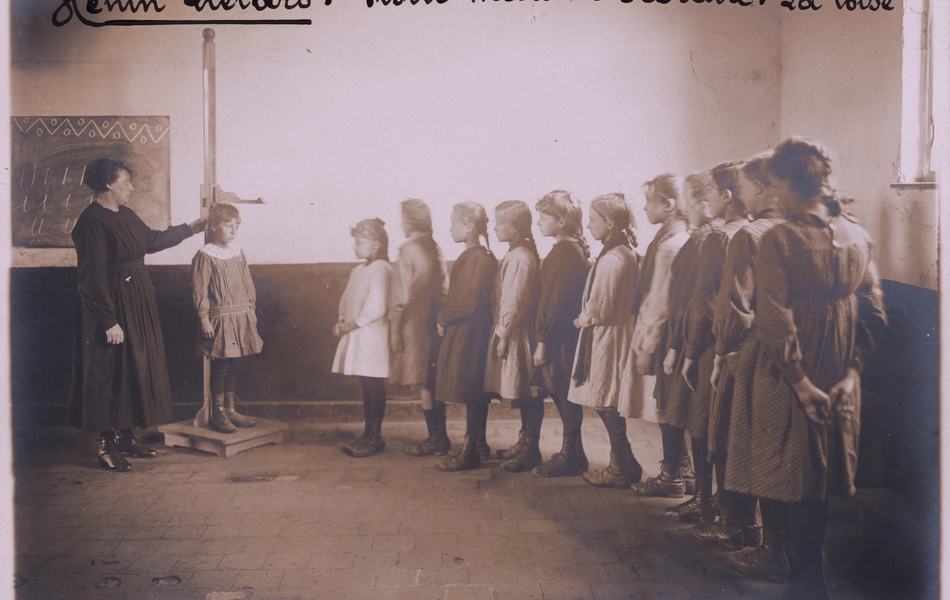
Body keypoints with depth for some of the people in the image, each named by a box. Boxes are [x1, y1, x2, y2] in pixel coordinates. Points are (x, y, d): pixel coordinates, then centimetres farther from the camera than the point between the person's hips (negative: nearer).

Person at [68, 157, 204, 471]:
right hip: (113, 306, -10)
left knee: (136, 369, 13)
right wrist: (110, 321, -22)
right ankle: (107, 445, 9)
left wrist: (190, 229, 33)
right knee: (110, 372, -2)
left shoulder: (125, 215, 9)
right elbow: (94, 277, -21)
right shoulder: (92, 221, -18)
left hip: (137, 302, 10)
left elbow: (152, 240, 27)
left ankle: (125, 436, 24)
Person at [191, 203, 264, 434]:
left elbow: (248, 284, 17)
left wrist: (251, 309, 14)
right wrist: (204, 318, -15)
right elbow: (199, 290, -12)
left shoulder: (238, 253, 10)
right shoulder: (205, 256, -10)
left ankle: (230, 409, 23)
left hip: (241, 318, 6)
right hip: (220, 318, -6)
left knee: (233, 365, 13)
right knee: (220, 366, -2)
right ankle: (217, 414, 8)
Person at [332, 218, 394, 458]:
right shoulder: (357, 271, 17)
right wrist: (342, 322, -1)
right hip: (355, 335, 9)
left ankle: (374, 438, 3)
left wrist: (350, 326, -14)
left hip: (372, 335, -9)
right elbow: (346, 300, 17)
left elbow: (375, 308, -20)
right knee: (366, 387, 12)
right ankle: (368, 435, 19)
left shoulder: (380, 270, -12)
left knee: (374, 387, -4)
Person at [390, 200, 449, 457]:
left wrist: (395, 327, -11)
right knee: (434, 382, 12)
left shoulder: (410, 249, -12)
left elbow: (403, 293, -14)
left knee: (423, 383, -3)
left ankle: (436, 439, 1)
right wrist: (439, 317, 17)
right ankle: (439, 438, 17)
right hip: (433, 319, 8)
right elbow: (441, 287, 12)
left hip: (414, 321, -8)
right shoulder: (435, 248, 10)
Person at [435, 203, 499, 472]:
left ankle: (470, 452, 1)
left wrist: (444, 318, -10)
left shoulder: (477, 258, -17)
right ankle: (478, 445, 24)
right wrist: (446, 317, 7)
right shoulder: (473, 256, 14)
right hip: (464, 332, 10)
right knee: (475, 392, 15)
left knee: (472, 394, -4)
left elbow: (468, 301, -20)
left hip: (469, 334, -10)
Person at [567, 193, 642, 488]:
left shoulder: (612, 259, -20)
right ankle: (624, 464, 22)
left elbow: (598, 310, -20)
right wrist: (587, 317, 12)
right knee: (609, 406, 15)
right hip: (616, 333, 10)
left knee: (607, 405, 0)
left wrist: (581, 320, -2)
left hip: (607, 338, -10)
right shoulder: (626, 253, 11)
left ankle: (621, 469, 10)